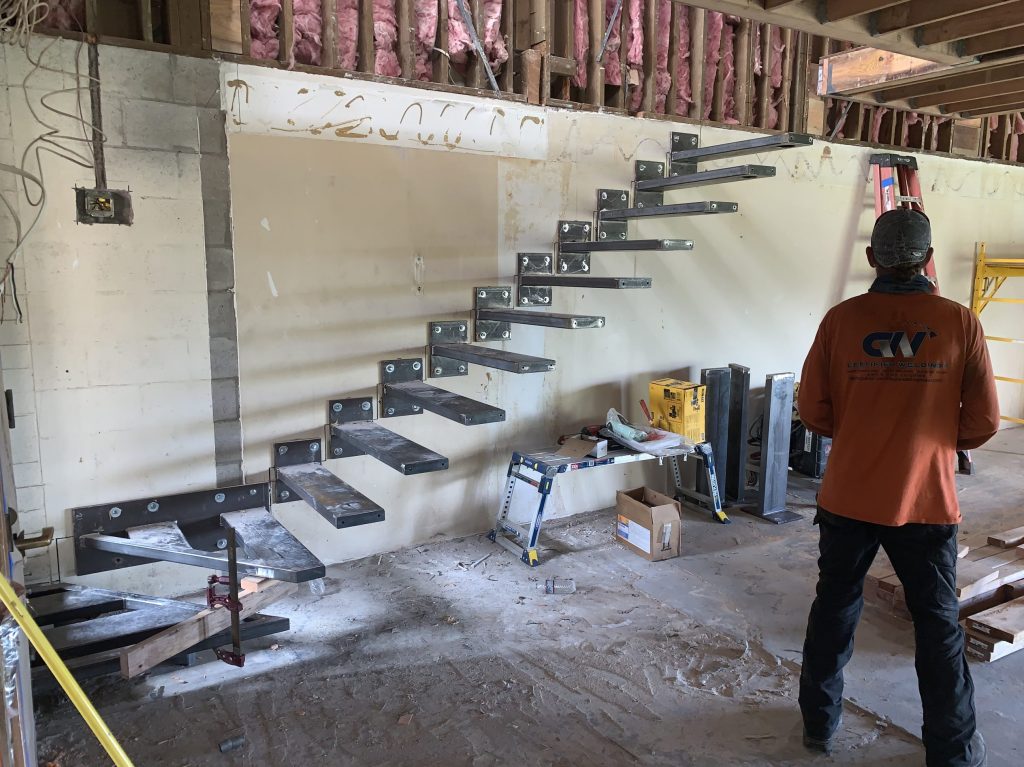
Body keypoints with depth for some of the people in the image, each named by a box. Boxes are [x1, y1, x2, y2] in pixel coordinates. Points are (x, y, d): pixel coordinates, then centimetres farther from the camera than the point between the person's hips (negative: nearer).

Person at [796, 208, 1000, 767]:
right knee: (938, 623, 15)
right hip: (926, 501, 0)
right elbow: (982, 423, -4)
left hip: (848, 498, 1)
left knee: (834, 610, 16)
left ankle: (819, 721, 32)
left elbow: (812, 411, -3)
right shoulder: (960, 324, -8)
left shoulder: (841, 319, -7)